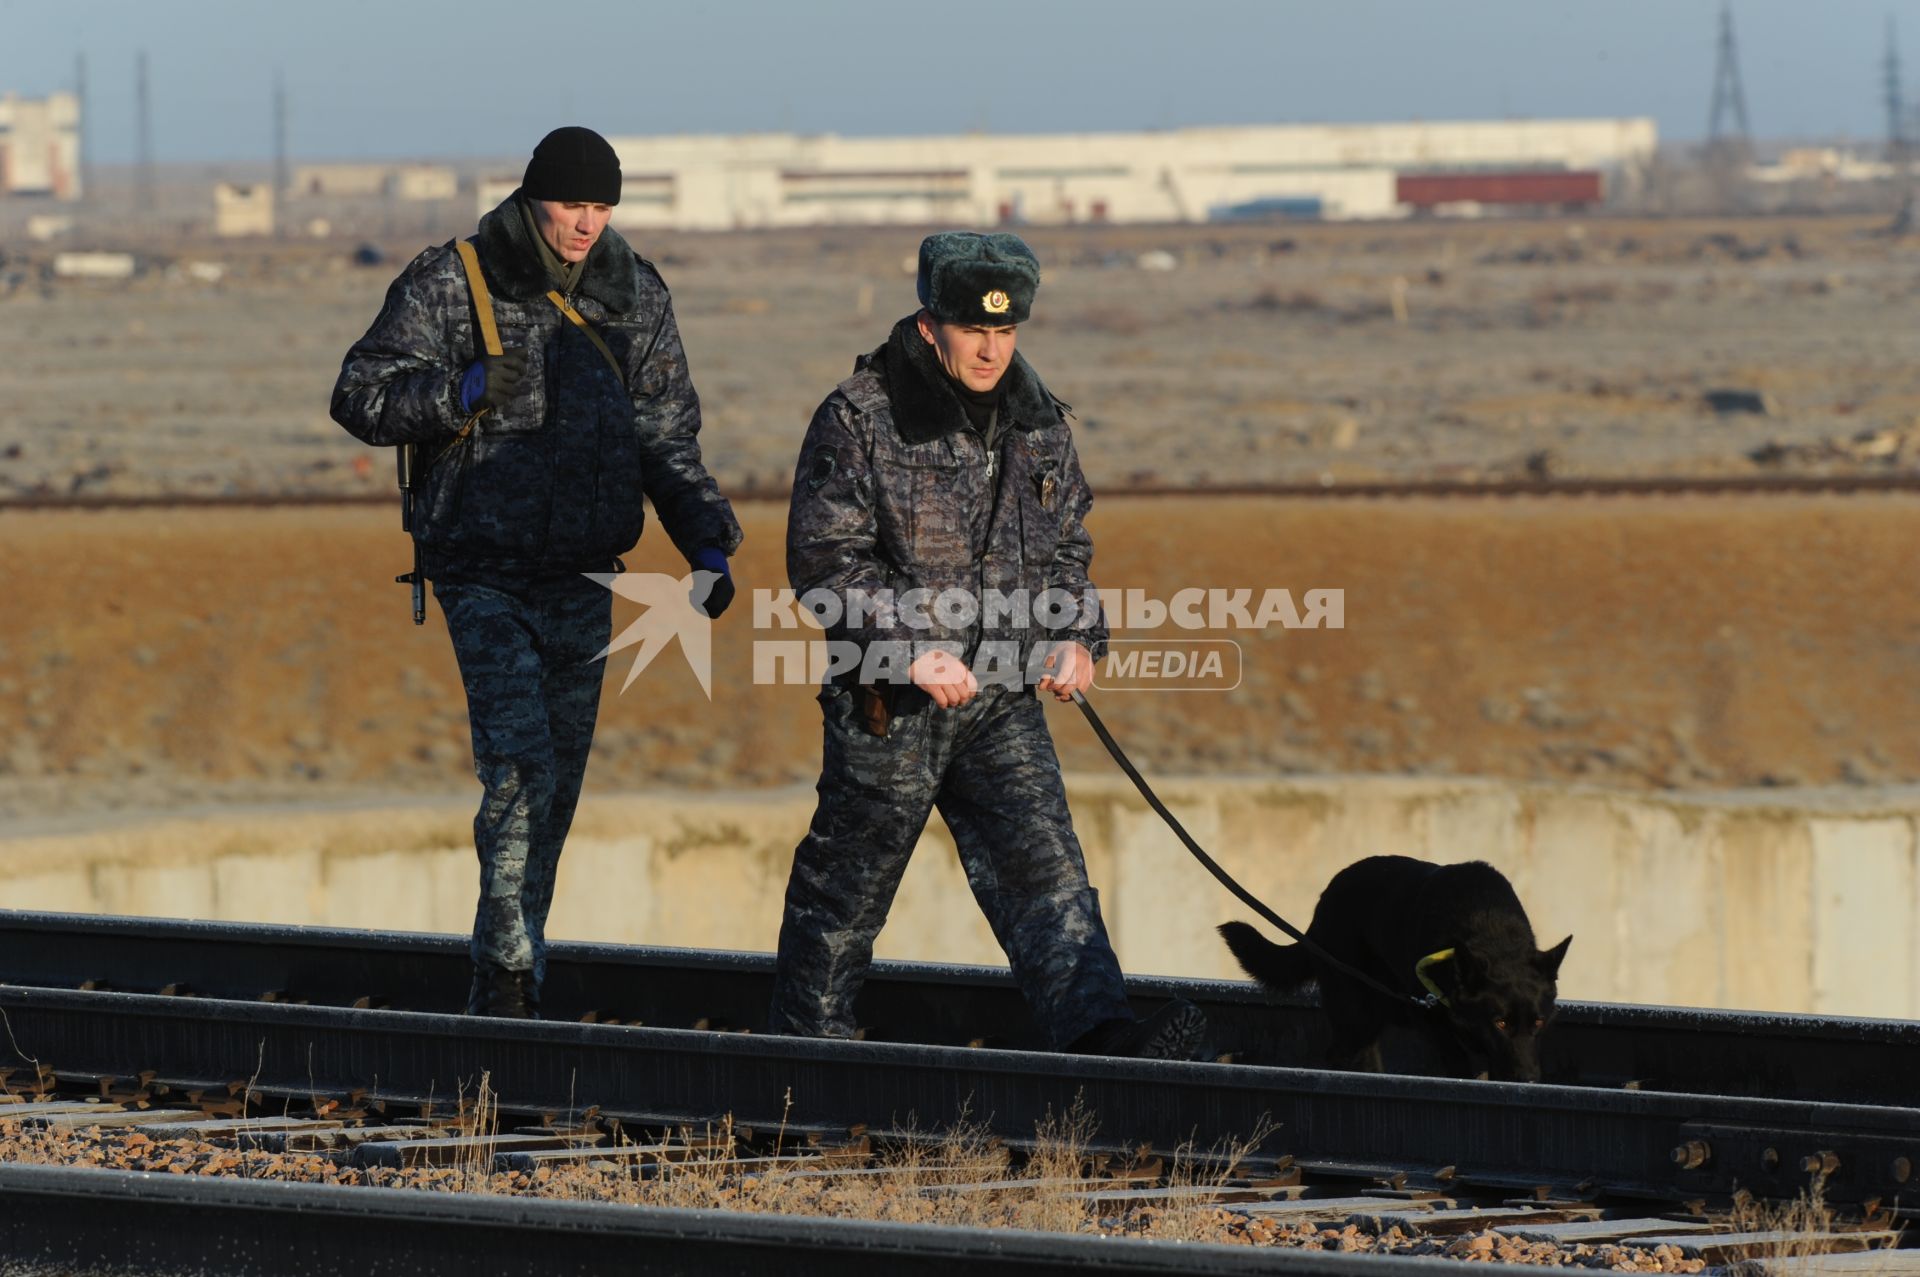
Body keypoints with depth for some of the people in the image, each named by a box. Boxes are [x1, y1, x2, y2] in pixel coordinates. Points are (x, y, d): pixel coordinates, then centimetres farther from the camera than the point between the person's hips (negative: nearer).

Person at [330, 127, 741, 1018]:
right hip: (484, 576, -5)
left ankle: (503, 999, 17)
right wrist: (462, 392, -22)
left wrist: (708, 544, 1)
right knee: (520, 765, -20)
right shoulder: (450, 286, -6)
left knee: (557, 785, 7)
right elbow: (359, 396, -6)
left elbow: (668, 440, 13)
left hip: (582, 580, 5)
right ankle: (509, 971, -14)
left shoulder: (635, 299, 7)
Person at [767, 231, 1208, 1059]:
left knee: (1042, 865, -9)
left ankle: (1099, 1032, -21)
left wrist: (1077, 635, 2)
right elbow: (824, 558, -12)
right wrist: (912, 648, -20)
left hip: (1005, 698, 4)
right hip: (891, 703, -4)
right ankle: (803, 1048, 21)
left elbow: (1065, 547, 21)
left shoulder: (1037, 422, 9)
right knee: (848, 883, 6)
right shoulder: (860, 419, -9)